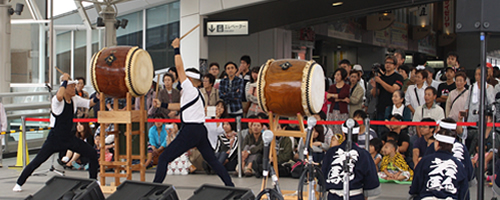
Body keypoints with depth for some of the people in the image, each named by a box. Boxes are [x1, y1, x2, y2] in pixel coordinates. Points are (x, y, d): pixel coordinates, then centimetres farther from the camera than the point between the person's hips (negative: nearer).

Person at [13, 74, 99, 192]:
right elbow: (59, 96, -40)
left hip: (69, 137, 6)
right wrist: (65, 81, -28)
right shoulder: (57, 101, -16)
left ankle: (93, 181, 15)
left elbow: (89, 103, 8)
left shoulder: (75, 100, 5)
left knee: (92, 154, -1)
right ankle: (19, 183, 8)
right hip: (55, 137, -6)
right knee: (37, 161, -8)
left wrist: (98, 98, -13)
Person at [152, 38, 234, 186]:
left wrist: (176, 48, -3)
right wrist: (162, 105, 26)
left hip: (190, 131, -9)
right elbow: (182, 106, 29)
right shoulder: (195, 94, 17)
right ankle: (230, 185, 13)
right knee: (212, 159, 15)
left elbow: (180, 68, -9)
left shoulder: (190, 90, -8)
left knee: (163, 158, -4)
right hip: (200, 130, 9)